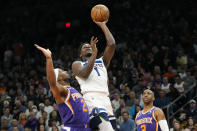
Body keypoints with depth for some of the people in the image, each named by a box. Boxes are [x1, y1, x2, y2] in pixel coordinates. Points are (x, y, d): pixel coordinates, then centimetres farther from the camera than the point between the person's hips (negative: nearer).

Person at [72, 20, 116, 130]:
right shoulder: (77, 64, 18)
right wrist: (94, 53, -8)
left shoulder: (102, 62, 29)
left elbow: (112, 44, 13)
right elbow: (85, 74, -6)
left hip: (105, 100, 5)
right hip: (91, 98, -5)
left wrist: (103, 25, 16)